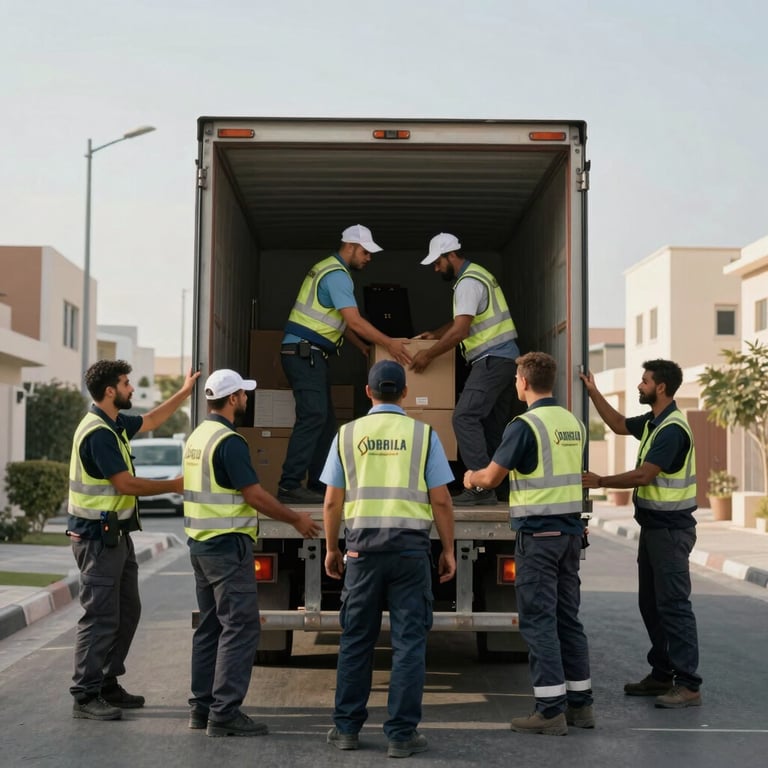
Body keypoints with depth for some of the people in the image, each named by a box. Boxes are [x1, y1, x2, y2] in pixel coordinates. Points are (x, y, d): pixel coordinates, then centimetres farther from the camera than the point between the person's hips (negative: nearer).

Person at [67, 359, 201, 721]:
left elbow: (150, 421, 29)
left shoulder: (114, 424, 10)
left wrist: (185, 391, 31)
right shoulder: (98, 433, -20)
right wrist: (173, 485, -9)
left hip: (116, 535, 10)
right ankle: (85, 697, 1)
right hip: (98, 537, -10)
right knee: (100, 617, -7)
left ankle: (107, 685, 23)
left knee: (126, 611, 14)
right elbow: (126, 484, -20)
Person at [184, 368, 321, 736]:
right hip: (228, 544, -10)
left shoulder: (197, 436, 13)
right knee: (240, 627, -6)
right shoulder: (229, 441, -17)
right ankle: (225, 713, -6)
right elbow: (255, 495, -17)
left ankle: (202, 707, 19)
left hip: (200, 543, 10)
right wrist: (296, 519, -4)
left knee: (210, 626, 14)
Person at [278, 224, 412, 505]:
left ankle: (319, 483, 13)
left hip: (309, 354, 11)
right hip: (304, 352, -11)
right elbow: (354, 321, -19)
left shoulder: (328, 269, 21)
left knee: (325, 419, 11)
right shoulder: (337, 275, -13)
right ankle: (290, 486, -19)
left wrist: (362, 346, 22)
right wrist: (388, 343, -14)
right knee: (313, 416, -17)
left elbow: (340, 321, 26)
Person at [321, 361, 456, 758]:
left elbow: (333, 501, 4)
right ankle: (401, 734, 5)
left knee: (356, 640, 11)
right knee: (409, 642, 4)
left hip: (363, 547, 2)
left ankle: (346, 728, 18)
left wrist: (331, 549, 16)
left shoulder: (347, 434, 4)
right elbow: (441, 500, -2)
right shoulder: (423, 434, 1)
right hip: (410, 547, -2)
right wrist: (448, 550, 7)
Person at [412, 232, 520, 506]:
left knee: (465, 417, -16)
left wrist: (428, 354, -10)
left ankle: (480, 486, -21)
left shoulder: (468, 282, -13)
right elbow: (462, 321, 31)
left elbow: (460, 331, -20)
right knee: (492, 424, 10)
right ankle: (496, 485, 12)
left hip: (492, 359, -11)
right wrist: (435, 334, 20)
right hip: (504, 358, 11)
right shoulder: (476, 275, 20)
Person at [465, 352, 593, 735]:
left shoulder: (525, 425, -13)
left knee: (539, 621, -2)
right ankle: (580, 703, 18)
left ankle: (551, 710, -1)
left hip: (537, 534, -7)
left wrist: (471, 477, 13)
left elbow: (491, 477, -10)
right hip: (571, 530, 7)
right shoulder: (574, 423, 10)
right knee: (568, 618, 13)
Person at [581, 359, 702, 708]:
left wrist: (600, 482, -13)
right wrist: (593, 392, 25)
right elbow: (619, 424, 28)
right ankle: (662, 674, 24)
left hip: (670, 529, -10)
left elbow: (644, 475, -23)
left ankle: (688, 685, -5)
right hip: (653, 526, 10)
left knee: (674, 605, -9)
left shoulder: (672, 429, -20)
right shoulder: (653, 422, 11)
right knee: (651, 604, 15)